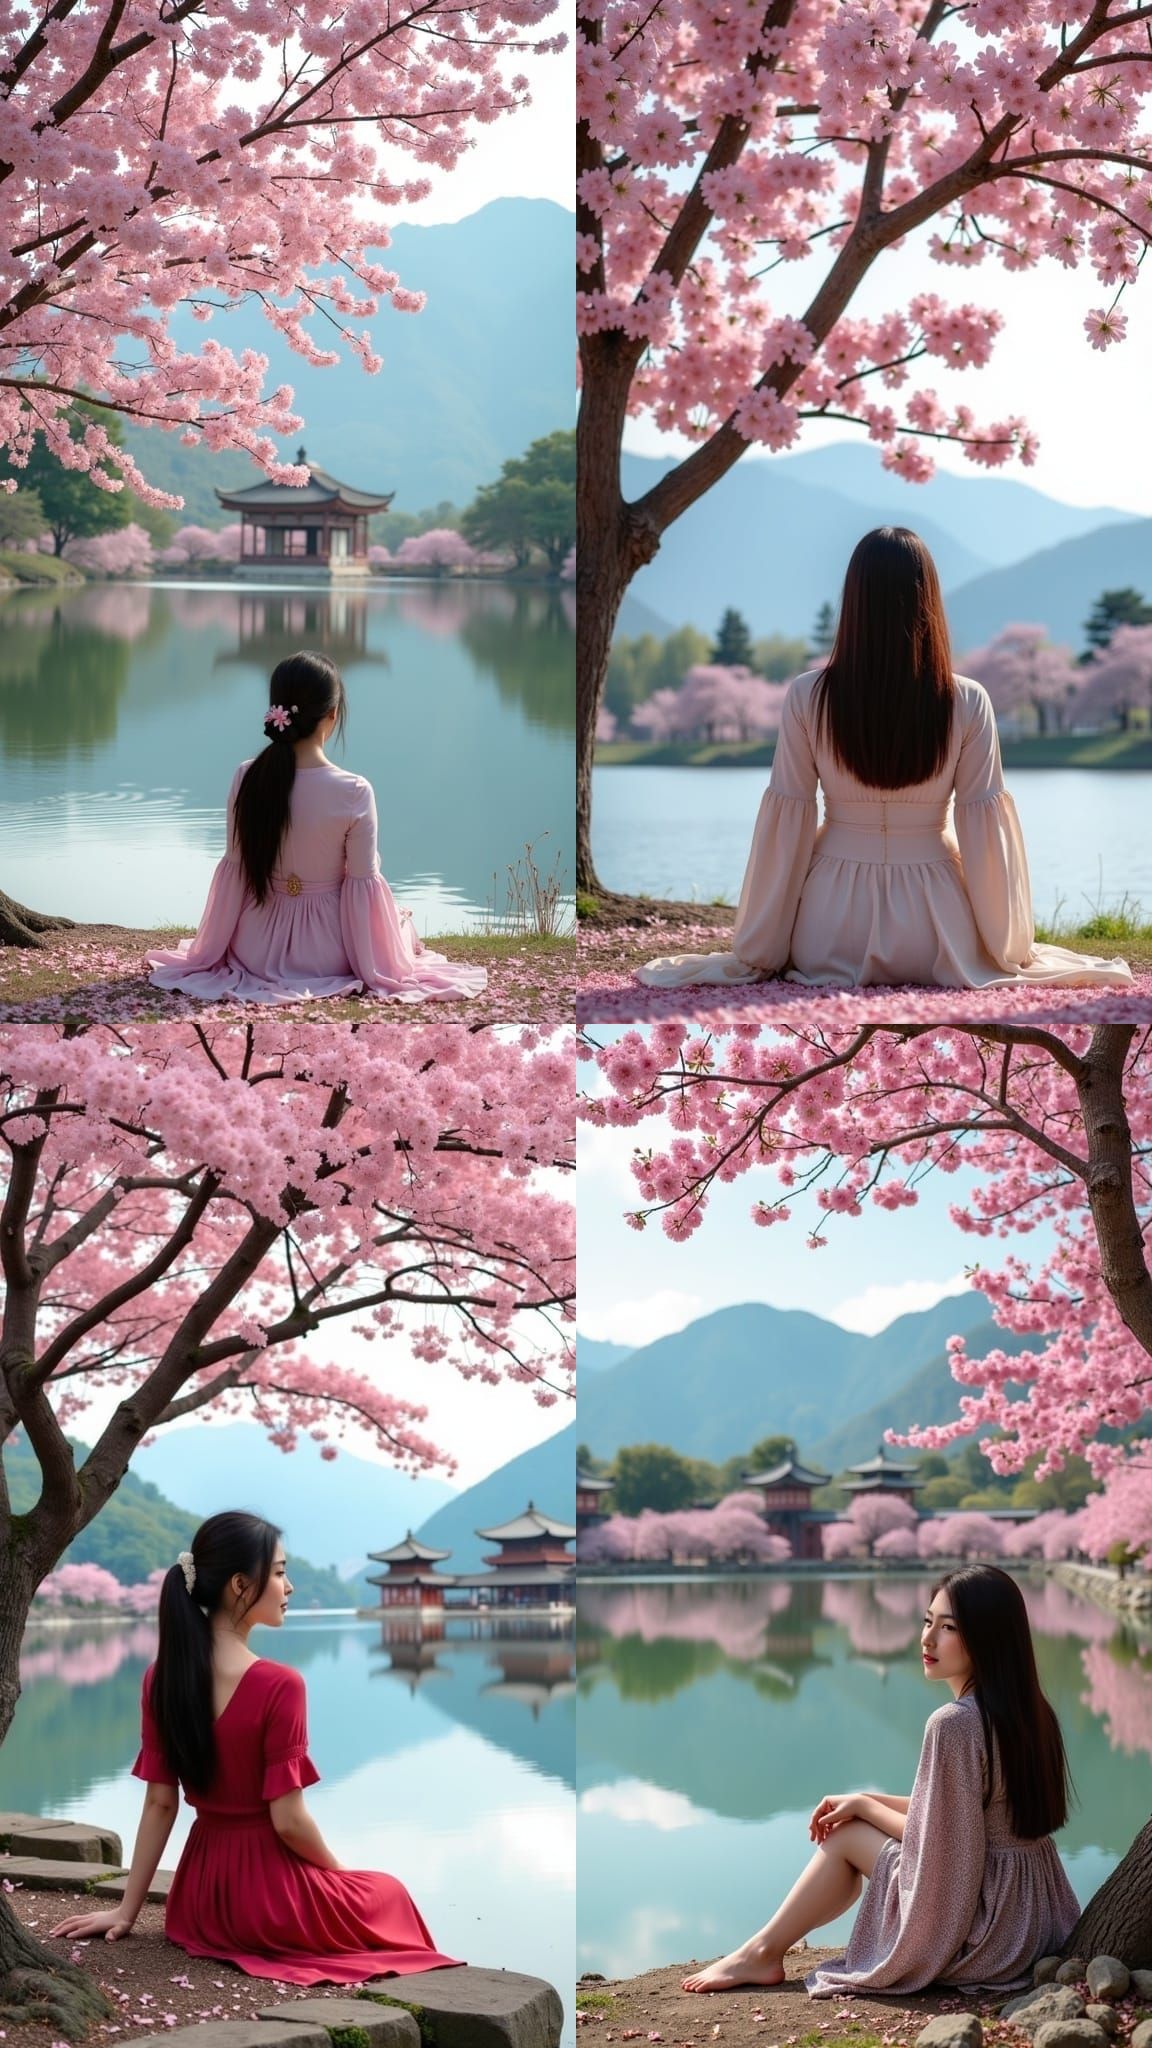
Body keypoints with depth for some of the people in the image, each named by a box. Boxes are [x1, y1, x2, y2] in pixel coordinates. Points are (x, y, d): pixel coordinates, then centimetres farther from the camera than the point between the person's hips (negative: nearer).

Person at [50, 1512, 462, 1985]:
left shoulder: (162, 1679, -3)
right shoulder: (278, 1686, -21)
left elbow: (159, 1804, 0)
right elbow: (288, 1821, -18)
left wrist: (126, 1910, 7)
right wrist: (341, 1875, 0)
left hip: (200, 1897, 6)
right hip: (270, 1899, -6)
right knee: (388, 1894, 27)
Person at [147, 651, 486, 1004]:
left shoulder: (246, 778, -11)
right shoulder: (354, 793, -20)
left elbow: (234, 868, -3)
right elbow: (362, 882, -13)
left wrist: (209, 948, 11)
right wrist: (377, 968, 1)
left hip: (257, 949, 2)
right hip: (327, 955, -2)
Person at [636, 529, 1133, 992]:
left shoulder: (807, 696, -9)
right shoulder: (968, 703, -10)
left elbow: (786, 824, -6)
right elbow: (983, 828, -7)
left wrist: (758, 950, 3)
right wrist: (1011, 949, 5)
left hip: (829, 938, 1)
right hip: (933, 929, -1)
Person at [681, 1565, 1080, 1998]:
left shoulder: (954, 1723, -23)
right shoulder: (1028, 1711, 6)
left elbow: (936, 1837, -16)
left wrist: (863, 1805, 0)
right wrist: (868, 1802, 12)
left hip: (981, 1934, -9)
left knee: (846, 1835, 4)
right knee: (855, 1822, 18)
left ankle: (762, 1952, 17)